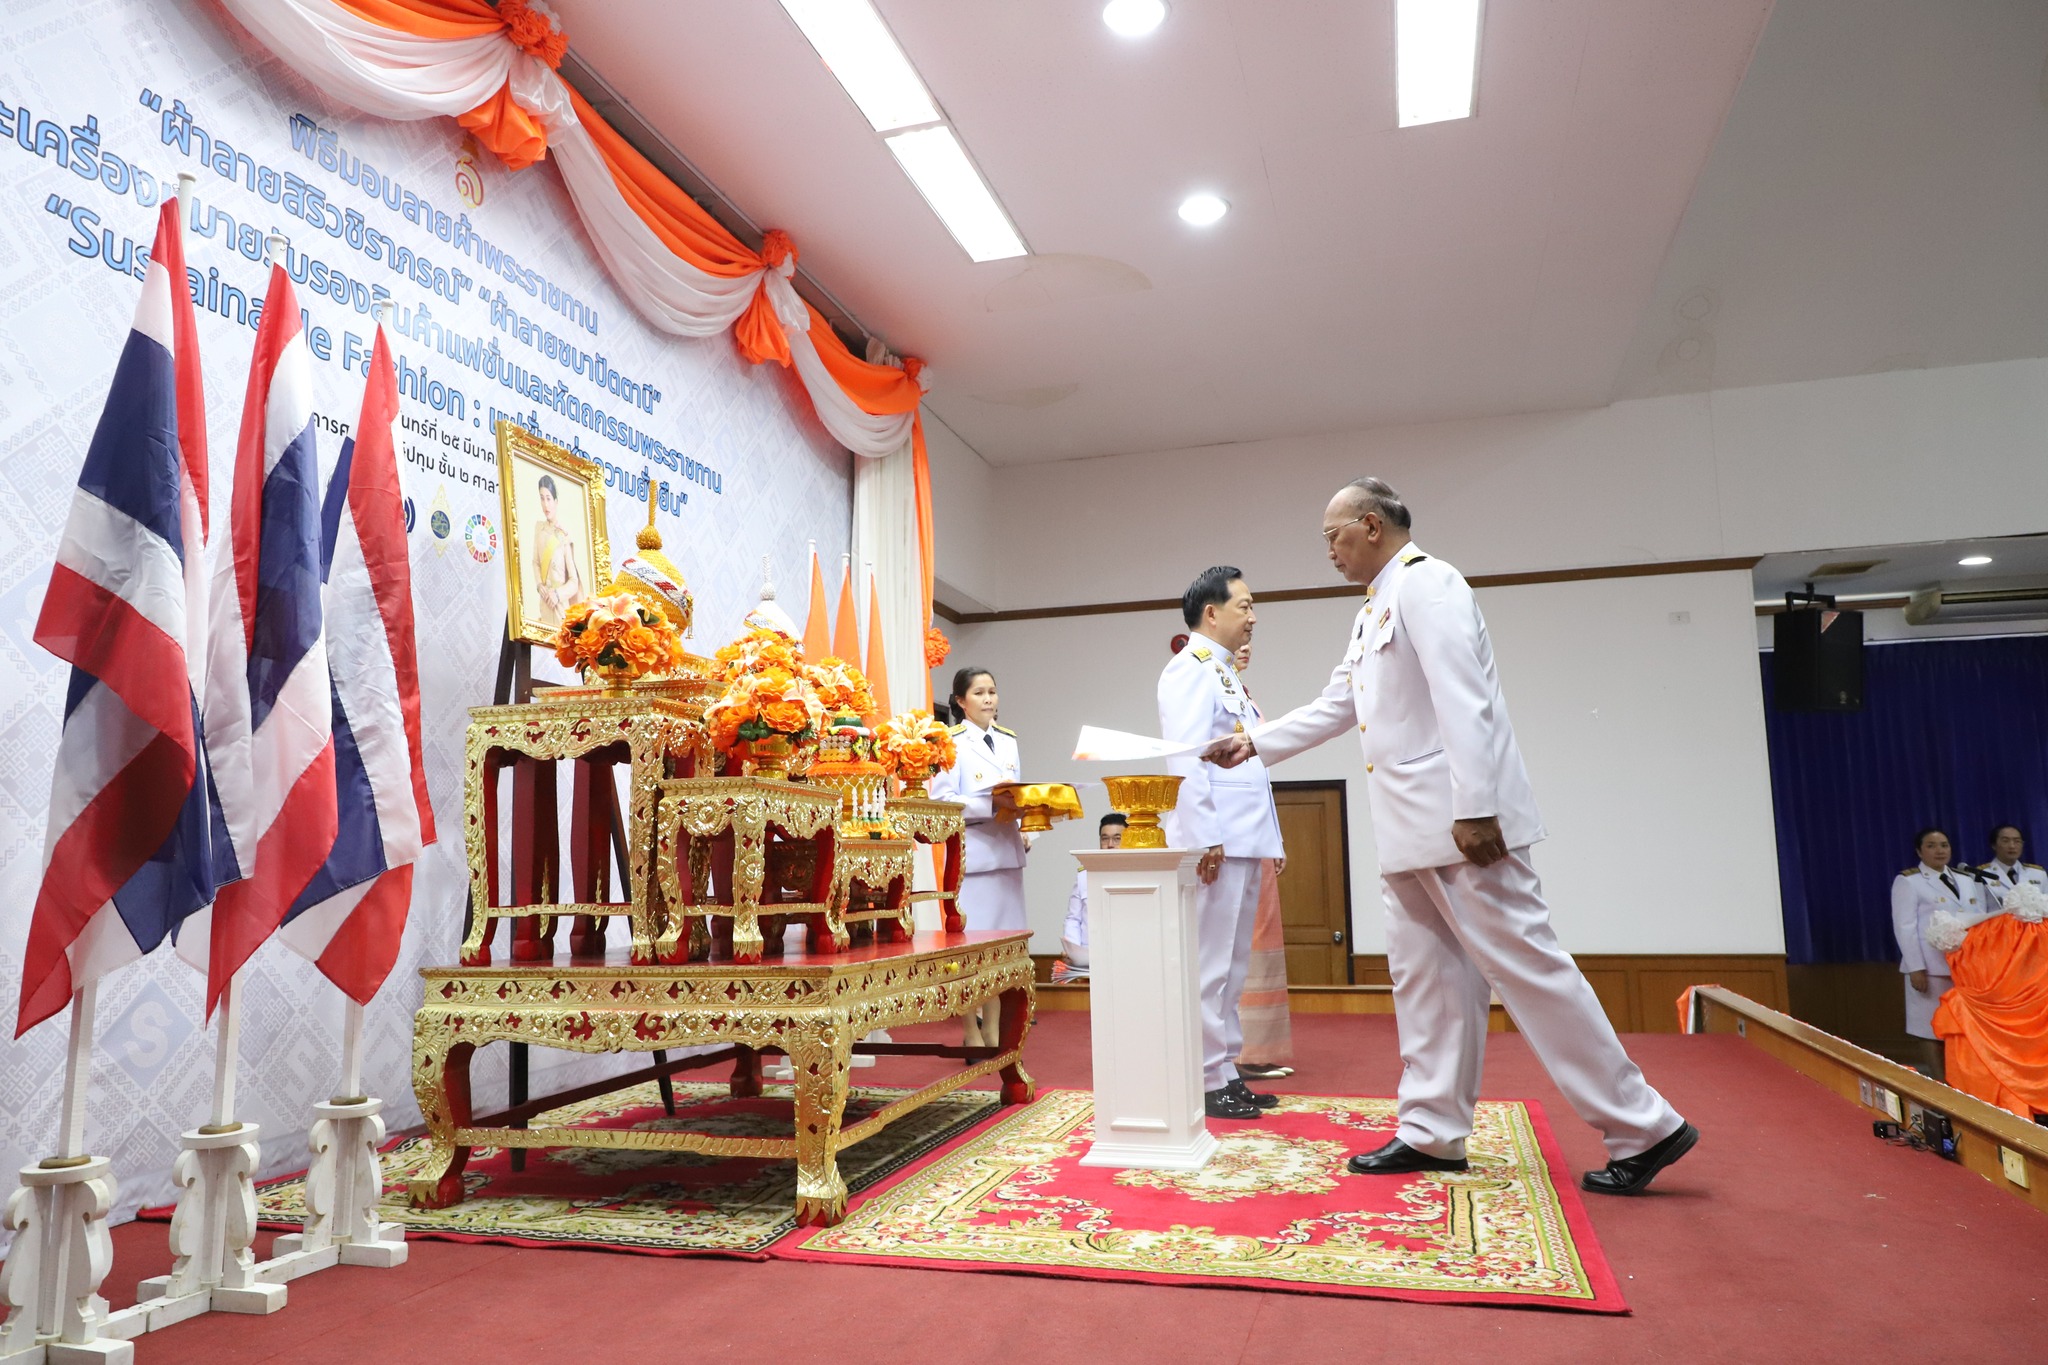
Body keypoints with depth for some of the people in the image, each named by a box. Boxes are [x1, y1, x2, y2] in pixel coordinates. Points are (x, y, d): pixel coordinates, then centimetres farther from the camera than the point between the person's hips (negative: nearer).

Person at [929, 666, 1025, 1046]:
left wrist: (1019, 808, 2)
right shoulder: (951, 742, -5)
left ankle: (992, 1031, 18)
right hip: (971, 853, -6)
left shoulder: (1009, 740, 16)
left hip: (1006, 850, 6)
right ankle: (972, 1035, 8)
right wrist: (990, 805, -19)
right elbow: (942, 800, -12)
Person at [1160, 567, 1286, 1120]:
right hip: (1216, 841, -10)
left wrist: (1265, 840, 18)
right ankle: (1206, 1081, 3)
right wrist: (1205, 838, -22)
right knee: (1209, 965, -4)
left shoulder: (1225, 673, 22)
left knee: (1233, 964, 13)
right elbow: (1185, 758, -17)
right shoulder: (1190, 669, -7)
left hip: (1243, 841, 10)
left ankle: (1226, 1072, 22)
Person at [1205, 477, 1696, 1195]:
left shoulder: (1426, 583, -9)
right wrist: (1256, 741, 28)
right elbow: (1336, 706, 28)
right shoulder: (1374, 613, 20)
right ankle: (1433, 1133, 18)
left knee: (1527, 967, -6)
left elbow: (1463, 700, -20)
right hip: (1412, 832, 10)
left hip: (1462, 822, -10)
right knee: (1426, 978, 11)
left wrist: (1475, 808, -25)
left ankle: (1642, 1128, 5)